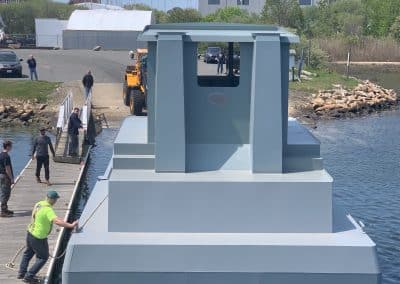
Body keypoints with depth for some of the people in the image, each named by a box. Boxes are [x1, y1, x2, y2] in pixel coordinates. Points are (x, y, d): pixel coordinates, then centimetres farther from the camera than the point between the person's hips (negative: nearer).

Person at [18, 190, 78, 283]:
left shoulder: (38, 204, -4)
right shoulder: (48, 210, -29)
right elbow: (56, 221, -42)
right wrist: (70, 225, -41)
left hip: (30, 233, 8)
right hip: (39, 238, -8)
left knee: (28, 253, 31)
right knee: (43, 257, 12)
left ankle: (22, 272, 44)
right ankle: (29, 276, 14)